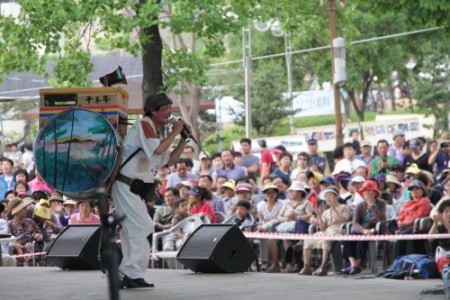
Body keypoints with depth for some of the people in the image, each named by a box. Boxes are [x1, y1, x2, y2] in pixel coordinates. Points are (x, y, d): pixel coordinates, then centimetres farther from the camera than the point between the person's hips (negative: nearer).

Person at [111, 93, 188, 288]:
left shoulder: (158, 132, 17)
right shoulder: (144, 125, -12)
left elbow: (170, 160, 18)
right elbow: (158, 149, -27)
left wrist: (184, 139, 8)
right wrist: (174, 132, -14)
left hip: (136, 189, 10)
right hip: (125, 185, -10)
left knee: (132, 232, 12)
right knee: (139, 229, -13)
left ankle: (126, 274, 18)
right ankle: (133, 275, -12)